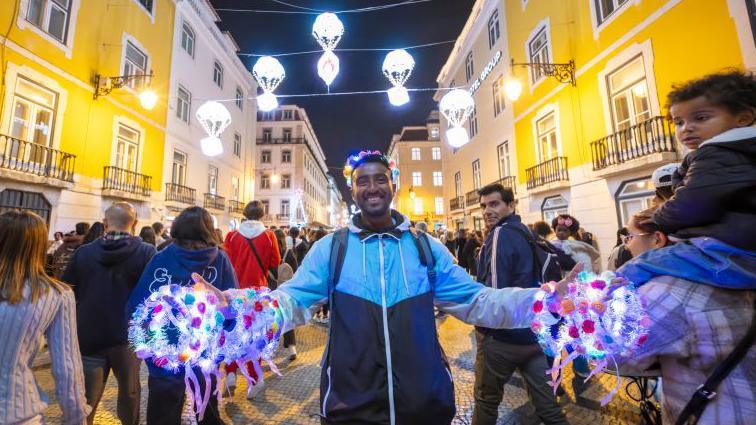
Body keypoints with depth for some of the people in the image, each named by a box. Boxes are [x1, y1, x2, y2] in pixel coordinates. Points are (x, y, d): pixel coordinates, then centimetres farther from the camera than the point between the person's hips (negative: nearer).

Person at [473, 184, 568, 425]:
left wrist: (482, 326, -11)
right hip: (536, 332, 8)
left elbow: (495, 288, -23)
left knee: (486, 400, 13)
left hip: (503, 335, -8)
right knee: (548, 404, 16)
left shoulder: (501, 233, -16)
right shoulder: (526, 233, 11)